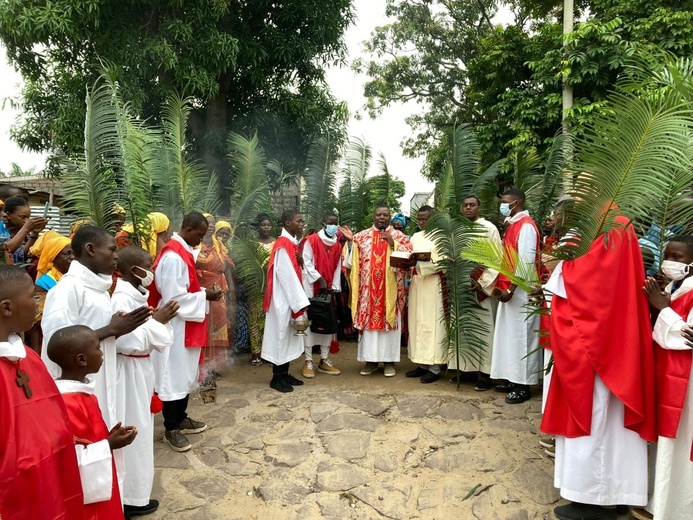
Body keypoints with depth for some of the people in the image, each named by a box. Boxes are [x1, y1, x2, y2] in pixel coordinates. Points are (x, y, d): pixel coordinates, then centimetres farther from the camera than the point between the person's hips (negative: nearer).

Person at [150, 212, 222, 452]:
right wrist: (204, 296, -15)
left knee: (186, 374, 18)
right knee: (175, 376, 1)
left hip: (185, 324, 10)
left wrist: (203, 292, 3)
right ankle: (171, 429, 14)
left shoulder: (183, 251, 10)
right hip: (176, 326, -10)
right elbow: (174, 297, -24)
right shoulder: (173, 257, -22)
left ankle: (180, 418, 32)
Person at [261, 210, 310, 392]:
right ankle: (276, 377, 9)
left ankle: (284, 374, 22)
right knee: (281, 335, -1)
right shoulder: (283, 244, -16)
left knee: (289, 335, 13)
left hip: (290, 298, 9)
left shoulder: (292, 243, 12)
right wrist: (301, 301, -21)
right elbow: (286, 274, -21)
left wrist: (301, 263, -4)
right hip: (283, 298, -9)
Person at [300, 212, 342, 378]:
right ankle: (308, 361, 3)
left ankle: (324, 360, 15)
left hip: (328, 288, 6)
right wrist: (319, 279, -14)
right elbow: (306, 262, -10)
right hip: (312, 287, -6)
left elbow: (337, 268, 9)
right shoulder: (311, 240, -5)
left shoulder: (337, 245, 11)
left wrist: (335, 288, 1)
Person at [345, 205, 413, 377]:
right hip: (367, 288, 1)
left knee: (389, 321, 0)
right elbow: (352, 261, 8)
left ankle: (389, 360, 9)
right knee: (368, 320, 2)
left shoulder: (399, 236, 7)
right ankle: (370, 360, 11)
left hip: (390, 288, -1)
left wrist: (393, 244, -14)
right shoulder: (361, 236, 10)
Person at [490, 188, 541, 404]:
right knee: (510, 335, 13)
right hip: (509, 290, 10)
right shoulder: (513, 226, 16)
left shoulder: (526, 226, -13)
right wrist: (500, 286, 9)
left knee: (521, 336, -3)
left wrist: (510, 289, -19)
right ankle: (513, 379, 22)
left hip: (520, 293, -10)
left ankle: (523, 386, 6)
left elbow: (526, 262, -20)